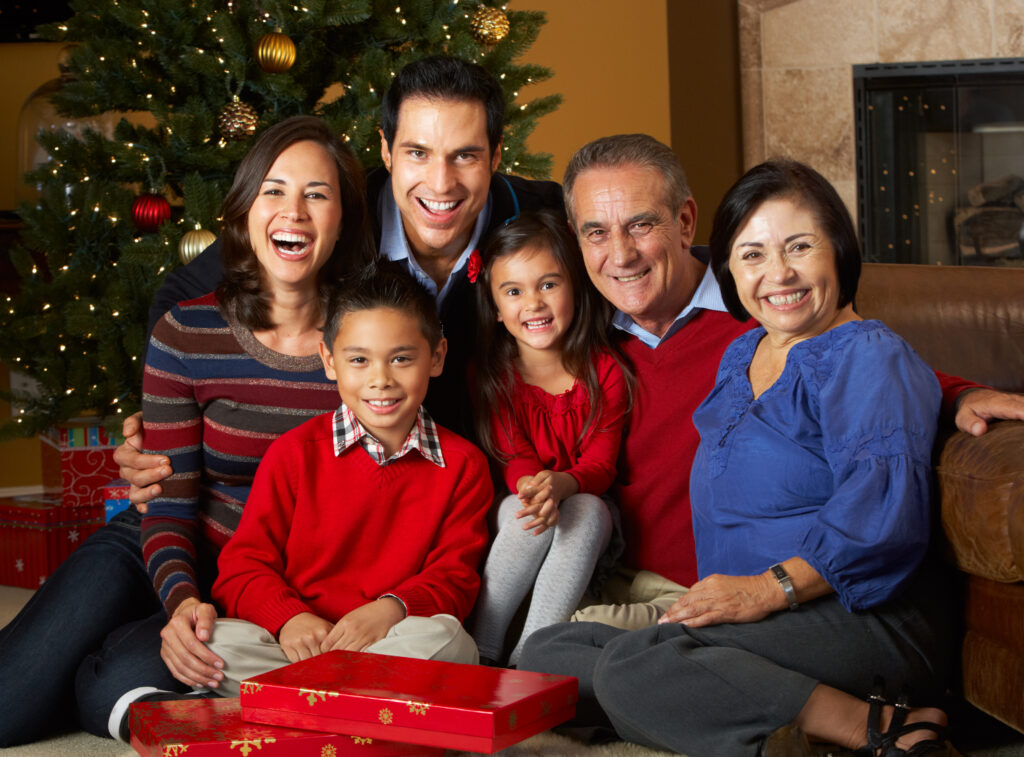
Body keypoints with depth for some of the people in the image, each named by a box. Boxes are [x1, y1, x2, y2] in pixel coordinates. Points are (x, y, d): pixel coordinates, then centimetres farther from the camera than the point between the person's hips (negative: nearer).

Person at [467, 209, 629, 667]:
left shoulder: (604, 371, -4)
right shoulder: (492, 374, -2)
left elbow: (600, 464, -10)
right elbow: (515, 459, -7)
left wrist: (560, 484, -35)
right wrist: (531, 487, -33)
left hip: (584, 511, 0)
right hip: (513, 513, 0)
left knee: (585, 509, -32)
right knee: (521, 510, -32)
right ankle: (480, 650, -28)